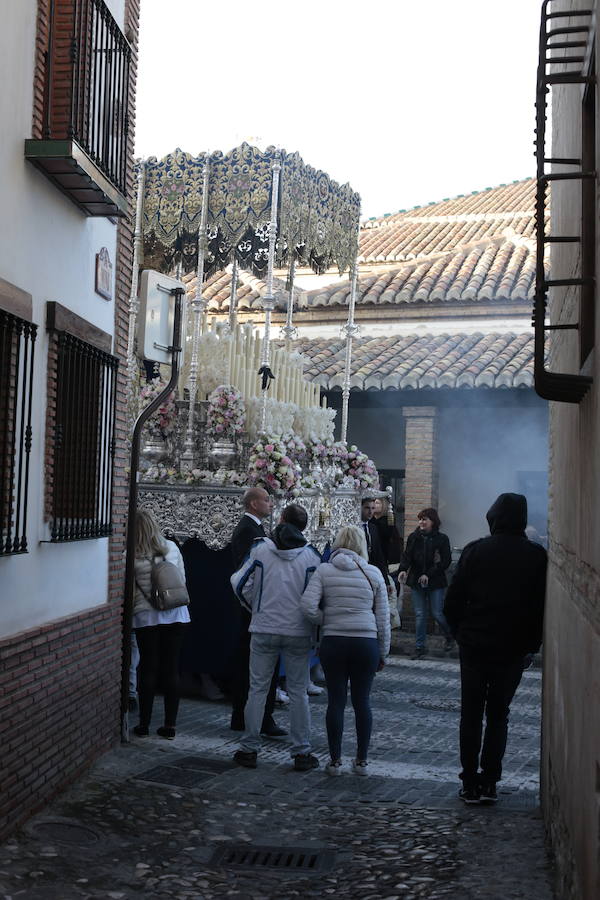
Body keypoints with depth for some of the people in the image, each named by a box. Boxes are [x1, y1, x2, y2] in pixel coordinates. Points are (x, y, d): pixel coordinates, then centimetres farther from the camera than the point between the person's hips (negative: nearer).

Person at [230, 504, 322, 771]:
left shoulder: (260, 549, -4)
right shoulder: (311, 555, -4)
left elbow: (240, 583, -4)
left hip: (264, 630, 0)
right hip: (299, 632, 0)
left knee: (257, 689, 9)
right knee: (298, 692, 8)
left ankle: (249, 749, 15)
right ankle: (301, 752, 11)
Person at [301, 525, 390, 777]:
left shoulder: (324, 570, -2)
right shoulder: (373, 573, 2)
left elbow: (308, 607, -12)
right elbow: (383, 617, 5)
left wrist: (325, 622, 6)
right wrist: (383, 652, 14)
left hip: (333, 642, -1)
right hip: (367, 643, 1)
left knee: (336, 701, 6)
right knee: (362, 701, 10)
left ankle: (335, 760, 12)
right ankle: (362, 760, 17)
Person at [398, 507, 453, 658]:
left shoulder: (442, 539, -3)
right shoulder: (414, 537, 4)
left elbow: (446, 561, -6)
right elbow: (407, 555, -1)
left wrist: (429, 575, -14)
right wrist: (403, 569, -22)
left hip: (435, 583, -2)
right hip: (416, 582, 3)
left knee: (437, 613, 0)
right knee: (419, 615, 4)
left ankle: (449, 637, 27)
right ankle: (419, 647, 12)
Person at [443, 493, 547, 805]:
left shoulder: (474, 551, -7)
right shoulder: (537, 556, -6)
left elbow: (452, 603, -6)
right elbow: (542, 607, -4)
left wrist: (462, 635, 8)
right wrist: (531, 646, 7)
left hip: (474, 647, -1)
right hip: (513, 651, 1)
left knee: (471, 715, 10)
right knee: (498, 714, 13)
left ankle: (470, 784, 11)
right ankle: (489, 783, 11)